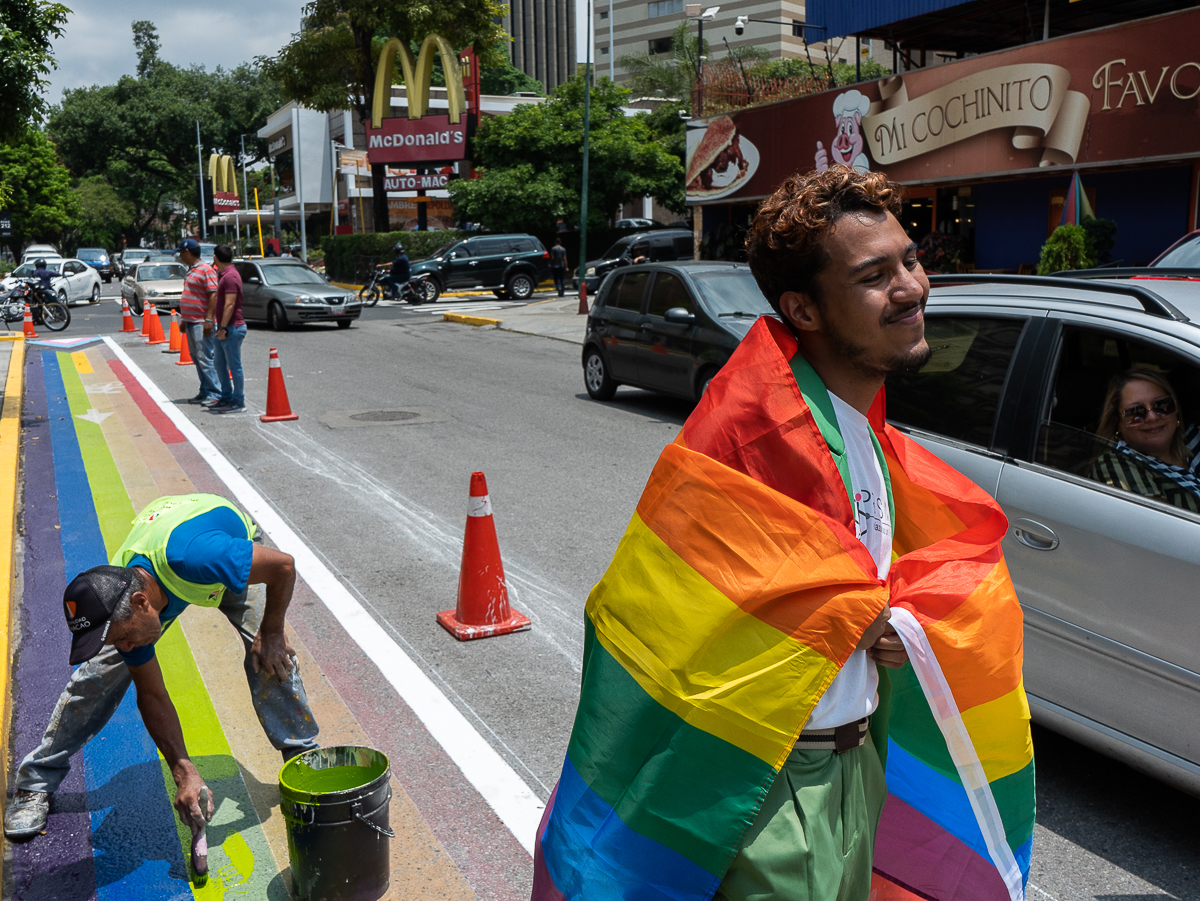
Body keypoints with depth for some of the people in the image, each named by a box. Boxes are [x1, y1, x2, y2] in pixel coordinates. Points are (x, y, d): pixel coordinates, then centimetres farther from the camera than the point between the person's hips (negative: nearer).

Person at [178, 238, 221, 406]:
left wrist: (208, 319, -23)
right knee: (196, 358, 11)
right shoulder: (191, 271, 18)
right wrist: (184, 319, 22)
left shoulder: (206, 270, -11)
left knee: (205, 358, -10)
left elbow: (213, 295, -17)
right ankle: (204, 392, 16)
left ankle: (215, 394, -7)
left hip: (201, 322, -10)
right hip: (191, 321, 10)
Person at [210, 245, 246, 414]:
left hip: (232, 328, -11)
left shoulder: (230, 276, -17)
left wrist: (223, 328, -22)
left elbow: (230, 305, -22)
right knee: (219, 363, 16)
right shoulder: (222, 274, 16)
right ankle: (226, 397, 25)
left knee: (234, 366, -4)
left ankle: (238, 403, 2)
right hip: (223, 328, 11)